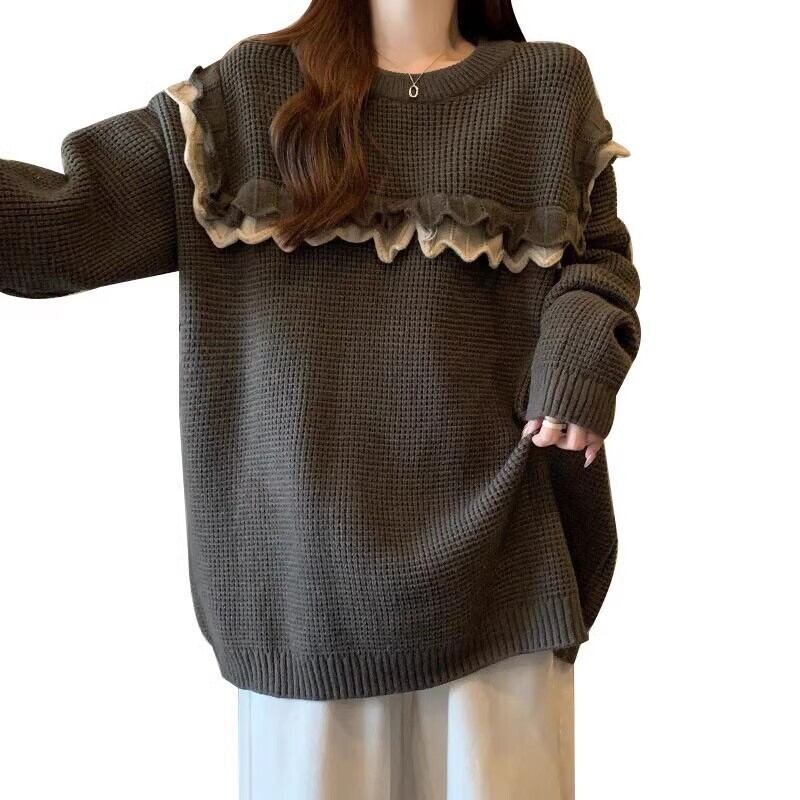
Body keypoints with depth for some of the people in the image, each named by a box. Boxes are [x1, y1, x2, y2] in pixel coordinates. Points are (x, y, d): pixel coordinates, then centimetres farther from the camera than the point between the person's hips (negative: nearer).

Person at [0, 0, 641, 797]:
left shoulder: (549, 86, 8)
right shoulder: (248, 88, 4)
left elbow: (601, 256, 13)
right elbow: (69, 217, -1)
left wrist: (586, 335, -8)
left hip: (491, 532, 1)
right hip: (305, 531, 0)